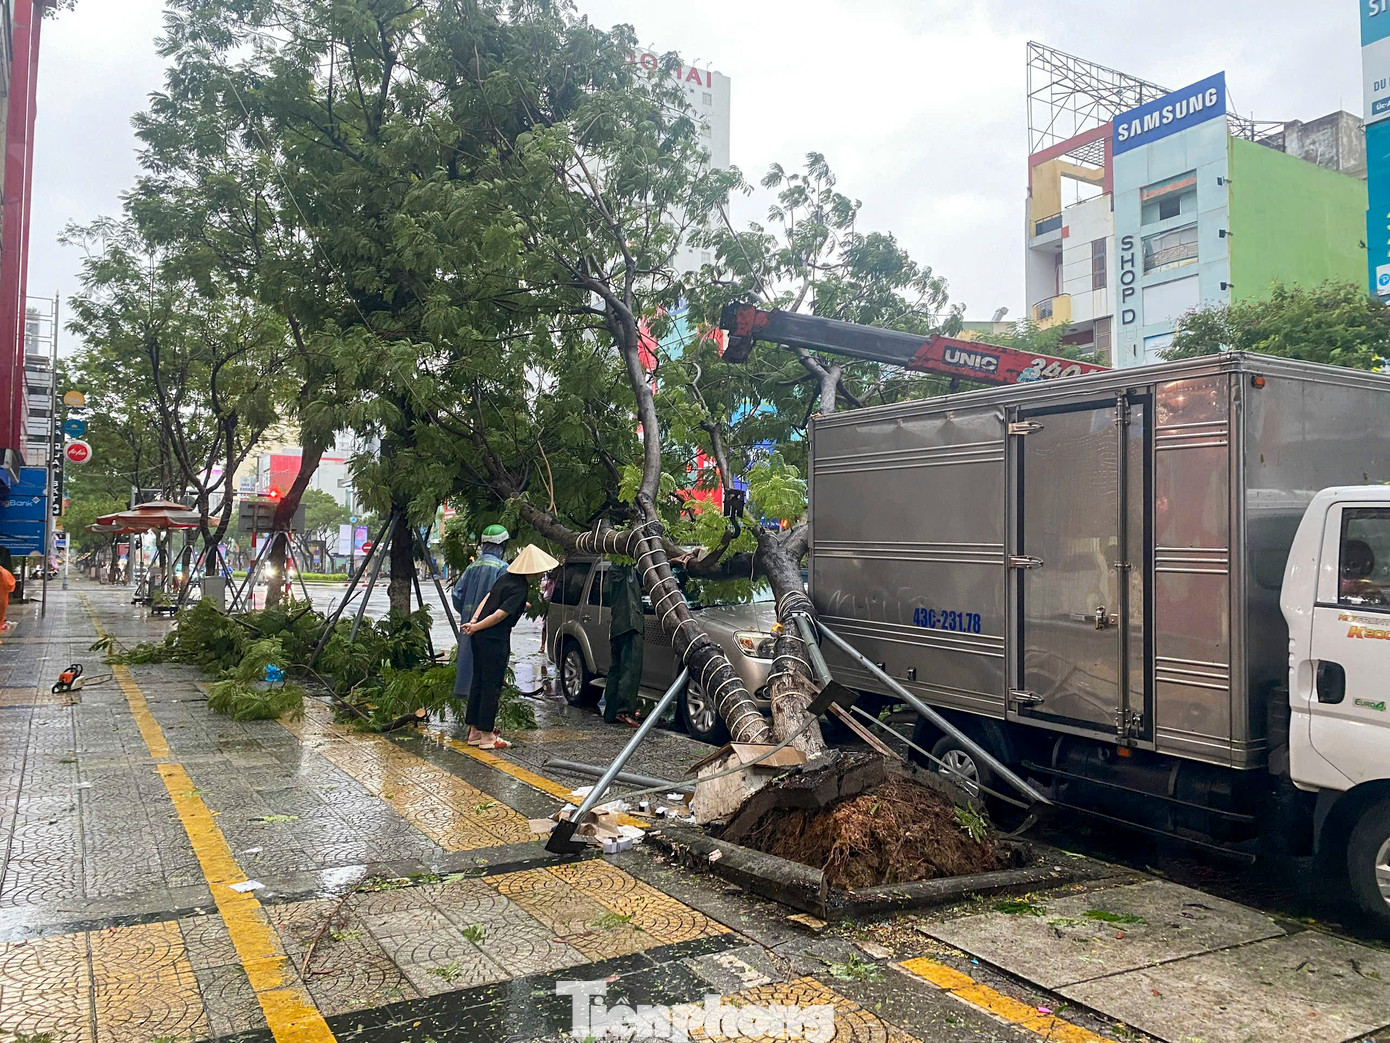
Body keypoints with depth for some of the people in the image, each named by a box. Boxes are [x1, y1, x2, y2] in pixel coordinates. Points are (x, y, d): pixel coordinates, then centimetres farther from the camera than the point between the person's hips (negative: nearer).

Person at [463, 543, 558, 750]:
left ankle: (474, 731, 24)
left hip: (480, 638, 9)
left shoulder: (506, 579, 11)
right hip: (495, 641, -9)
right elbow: (499, 615, -19)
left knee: (479, 682, 15)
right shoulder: (519, 589, -17)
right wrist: (476, 627, -6)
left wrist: (474, 621, -3)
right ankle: (487, 736, 6)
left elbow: (486, 599, 8)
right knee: (492, 686, -1)